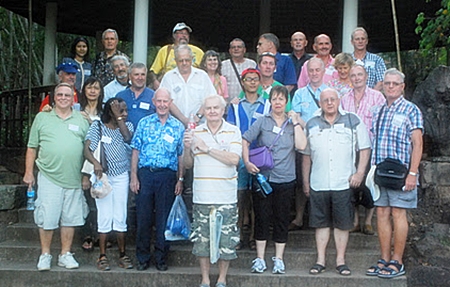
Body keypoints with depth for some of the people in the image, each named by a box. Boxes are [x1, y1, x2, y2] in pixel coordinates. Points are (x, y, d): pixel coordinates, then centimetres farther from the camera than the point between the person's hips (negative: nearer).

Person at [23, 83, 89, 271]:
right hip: (49, 178, -2)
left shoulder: (81, 120, 9)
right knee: (46, 217, 0)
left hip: (73, 179, 2)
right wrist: (29, 172, 2)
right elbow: (32, 147, 7)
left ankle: (65, 254, 19)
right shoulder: (42, 118, 6)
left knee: (70, 218, 7)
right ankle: (45, 255, 14)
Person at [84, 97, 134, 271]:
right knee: (104, 216, -2)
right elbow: (86, 149, -10)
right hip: (102, 175, -2)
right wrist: (95, 163, -28)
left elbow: (127, 137, -15)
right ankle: (102, 256, 4)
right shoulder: (98, 126, -1)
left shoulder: (127, 125, 8)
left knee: (120, 216, 3)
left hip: (121, 176, 2)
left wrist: (119, 117, -10)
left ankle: (122, 255, 10)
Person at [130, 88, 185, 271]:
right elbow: (136, 151, 6)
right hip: (145, 174, 0)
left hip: (167, 175, 0)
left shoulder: (178, 127, 7)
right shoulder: (144, 123, 7)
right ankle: (142, 258, 15)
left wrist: (180, 180, 1)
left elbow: (181, 156, 8)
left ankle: (161, 258, 15)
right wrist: (134, 177, 0)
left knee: (164, 218, 4)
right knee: (143, 216, 3)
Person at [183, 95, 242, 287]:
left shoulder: (233, 131, 1)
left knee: (226, 239, 3)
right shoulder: (196, 132, 9)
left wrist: (207, 148, -12)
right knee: (201, 239, 6)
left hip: (226, 197, -2)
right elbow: (188, 164, 13)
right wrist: (187, 148, -7)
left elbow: (234, 159, -13)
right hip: (201, 197, 2)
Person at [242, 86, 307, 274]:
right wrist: (247, 162, -10)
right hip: (263, 177, -1)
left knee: (281, 219, 7)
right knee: (261, 217, 3)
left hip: (285, 179, 1)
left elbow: (301, 145, -8)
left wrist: (295, 122, -6)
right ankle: (259, 259, 13)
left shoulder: (293, 123, 7)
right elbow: (245, 141, 1)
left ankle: (279, 259, 18)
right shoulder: (262, 122, 5)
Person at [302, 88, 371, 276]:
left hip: (343, 183, -2)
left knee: (342, 223, 3)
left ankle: (340, 260, 13)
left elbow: (365, 148, 5)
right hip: (318, 184, 2)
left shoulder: (353, 121, 5)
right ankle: (320, 260, 14)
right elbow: (306, 155, 15)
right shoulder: (311, 125, 12)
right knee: (321, 223, 6)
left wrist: (360, 172, -6)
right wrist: (305, 181, 12)